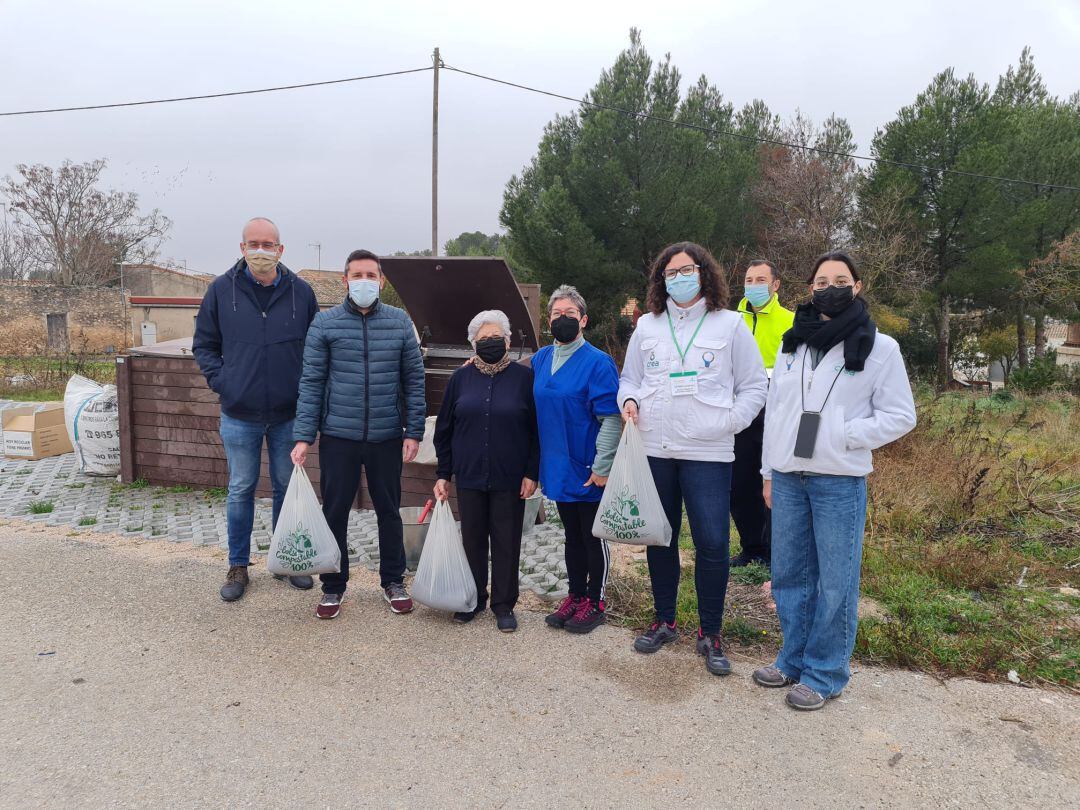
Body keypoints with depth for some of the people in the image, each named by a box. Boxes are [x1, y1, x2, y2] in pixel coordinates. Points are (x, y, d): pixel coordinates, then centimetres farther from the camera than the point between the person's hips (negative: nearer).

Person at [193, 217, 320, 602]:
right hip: (239, 415, 0)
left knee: (288, 488, 12)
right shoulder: (221, 290, -3)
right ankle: (238, 566, 24)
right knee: (240, 490, 9)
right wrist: (220, 382, -5)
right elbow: (204, 345, 7)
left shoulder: (301, 291, -2)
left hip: (288, 414, 1)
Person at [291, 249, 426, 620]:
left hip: (387, 438, 1)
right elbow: (311, 382, -3)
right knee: (335, 512, 9)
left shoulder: (400, 322, 2)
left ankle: (393, 580, 30)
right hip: (337, 437, -1)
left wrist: (414, 431, -2)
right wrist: (303, 436, -8)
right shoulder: (325, 323, -2)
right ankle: (333, 586, 26)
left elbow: (414, 379, 4)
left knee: (389, 511, 13)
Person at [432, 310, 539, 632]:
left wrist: (532, 473, -7)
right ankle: (474, 599, 28)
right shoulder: (461, 378, 4)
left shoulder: (525, 377, -3)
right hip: (470, 476, 2)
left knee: (506, 542, 6)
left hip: (510, 479, -2)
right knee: (473, 539, 12)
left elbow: (537, 430, -1)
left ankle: (504, 605, 20)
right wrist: (443, 475, 5)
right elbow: (444, 430, 8)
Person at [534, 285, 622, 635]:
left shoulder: (598, 362, -14)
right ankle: (575, 596, 31)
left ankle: (595, 603, 22)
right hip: (558, 467, 6)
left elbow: (611, 419, -16)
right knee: (572, 536, 18)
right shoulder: (540, 360, 5)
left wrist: (602, 467, -18)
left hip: (587, 471, -6)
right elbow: (536, 411, 18)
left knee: (593, 538, 8)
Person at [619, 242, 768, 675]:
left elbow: (754, 386, 5)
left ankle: (711, 634, 14)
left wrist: (729, 422, -10)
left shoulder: (730, 324, 3)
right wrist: (629, 401, -3)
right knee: (659, 538, 12)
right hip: (653, 449, 3)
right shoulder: (647, 325, 11)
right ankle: (664, 621, 31)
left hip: (707, 452, -3)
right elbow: (630, 378, 18)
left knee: (712, 544, -5)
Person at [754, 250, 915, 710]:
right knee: (788, 574, 12)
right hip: (788, 478, 5)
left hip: (840, 482, -4)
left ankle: (825, 673, 16)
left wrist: (842, 436, -13)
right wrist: (769, 472, 12)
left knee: (835, 581, 1)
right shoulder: (792, 344, 12)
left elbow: (900, 416, -1)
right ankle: (794, 659, 28)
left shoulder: (879, 348, -1)